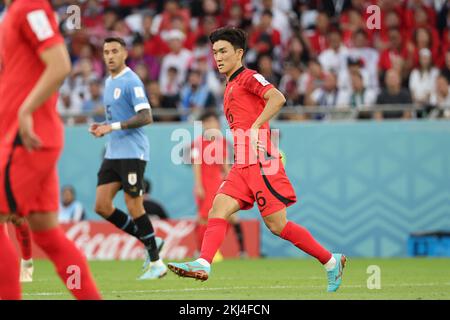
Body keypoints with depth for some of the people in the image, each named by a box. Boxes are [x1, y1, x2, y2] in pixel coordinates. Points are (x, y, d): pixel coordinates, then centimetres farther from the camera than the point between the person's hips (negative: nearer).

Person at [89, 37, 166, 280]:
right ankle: (149, 242, 14)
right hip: (113, 152, 9)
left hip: (132, 152, -9)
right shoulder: (109, 82, 17)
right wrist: (101, 127, 9)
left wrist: (113, 127, -23)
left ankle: (156, 263, 3)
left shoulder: (131, 82, -11)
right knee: (102, 206, 1)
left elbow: (145, 117, -20)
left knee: (134, 207, -7)